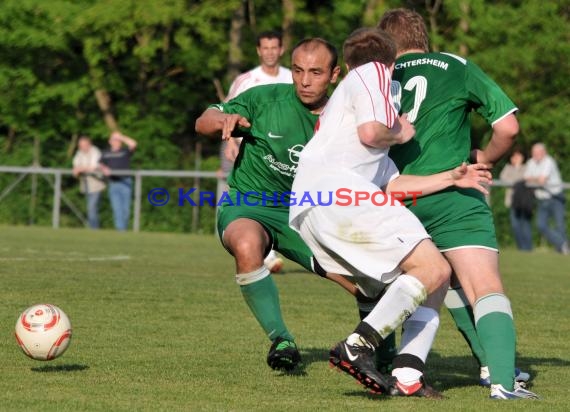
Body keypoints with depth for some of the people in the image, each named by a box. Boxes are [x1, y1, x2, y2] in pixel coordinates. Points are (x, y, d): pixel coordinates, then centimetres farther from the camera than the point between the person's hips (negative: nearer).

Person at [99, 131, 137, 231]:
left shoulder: (125, 152, 5)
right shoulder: (106, 154, 15)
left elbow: (133, 144, -12)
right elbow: (100, 165, 16)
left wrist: (121, 137, -8)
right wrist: (104, 169, -6)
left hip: (125, 183, -1)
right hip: (113, 183, 1)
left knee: (125, 208, 1)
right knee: (117, 208, -7)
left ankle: (124, 228, 11)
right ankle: (120, 229, -10)